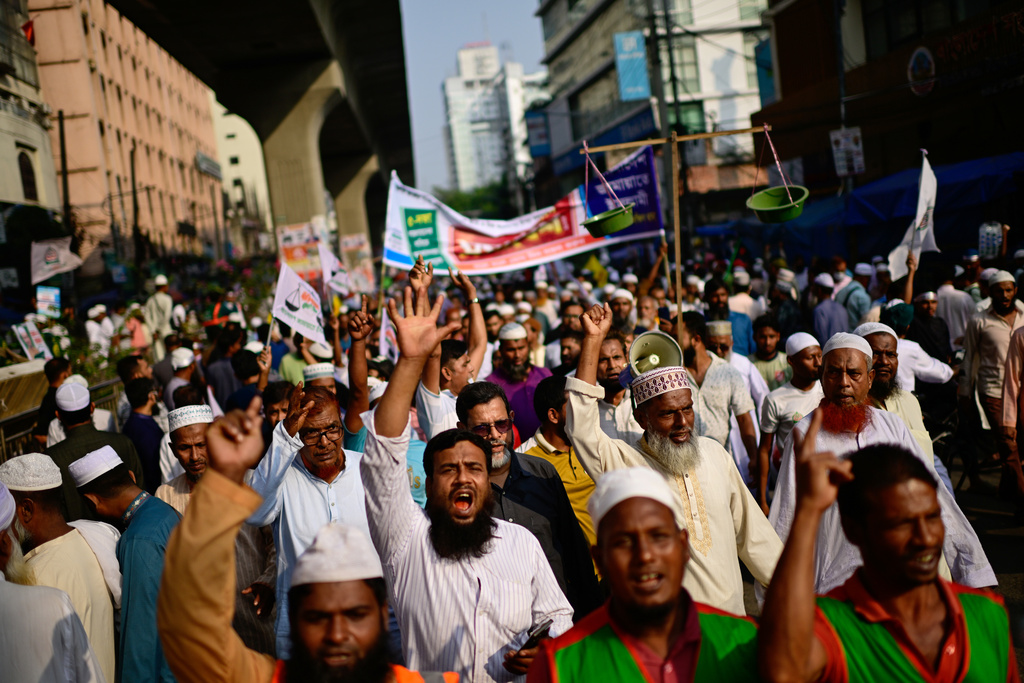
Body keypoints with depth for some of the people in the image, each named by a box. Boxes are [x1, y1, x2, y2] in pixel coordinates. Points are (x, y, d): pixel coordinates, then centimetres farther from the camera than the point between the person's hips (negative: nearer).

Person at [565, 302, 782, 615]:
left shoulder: (713, 452, 9)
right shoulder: (624, 462, -7)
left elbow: (749, 528, 16)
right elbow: (581, 430, -24)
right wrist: (593, 339, -22)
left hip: (732, 613, 5)